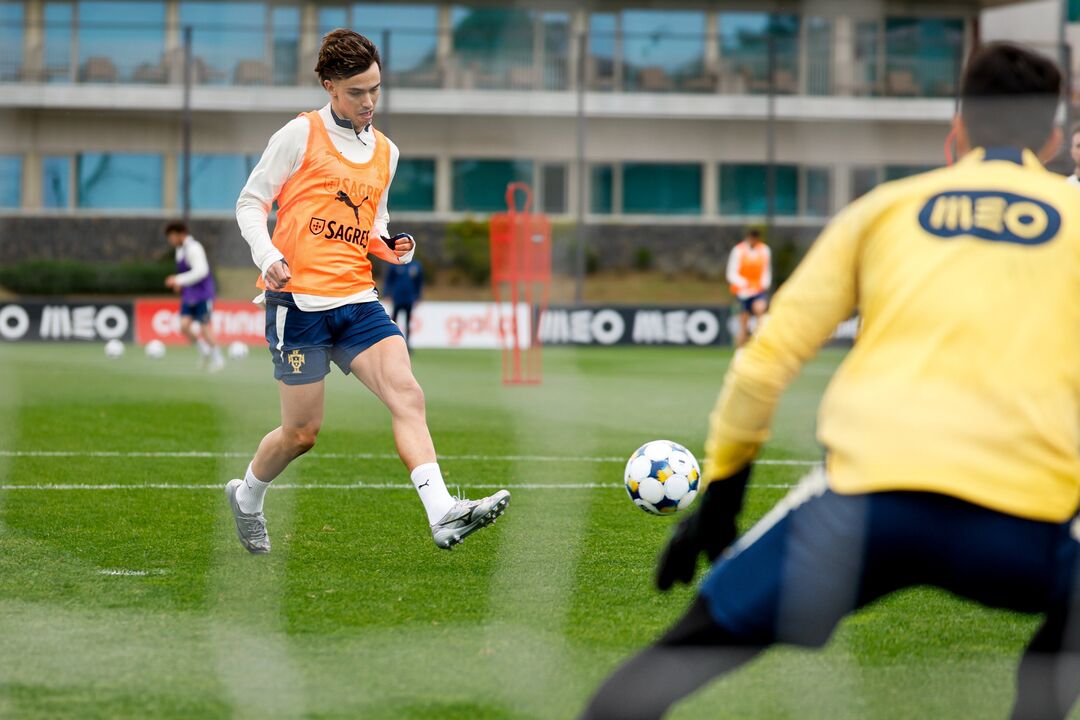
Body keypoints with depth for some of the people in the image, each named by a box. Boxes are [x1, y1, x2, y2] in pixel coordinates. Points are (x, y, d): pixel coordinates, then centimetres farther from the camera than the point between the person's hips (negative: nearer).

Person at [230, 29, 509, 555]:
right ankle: (247, 497, 29)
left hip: (357, 299, 5)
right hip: (298, 299, -5)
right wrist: (268, 257, -17)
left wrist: (390, 247, 4)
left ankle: (442, 516, -28)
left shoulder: (385, 152, 16)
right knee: (302, 432, 0)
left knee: (407, 395, -16)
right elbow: (251, 203, 0)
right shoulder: (301, 135, -1)